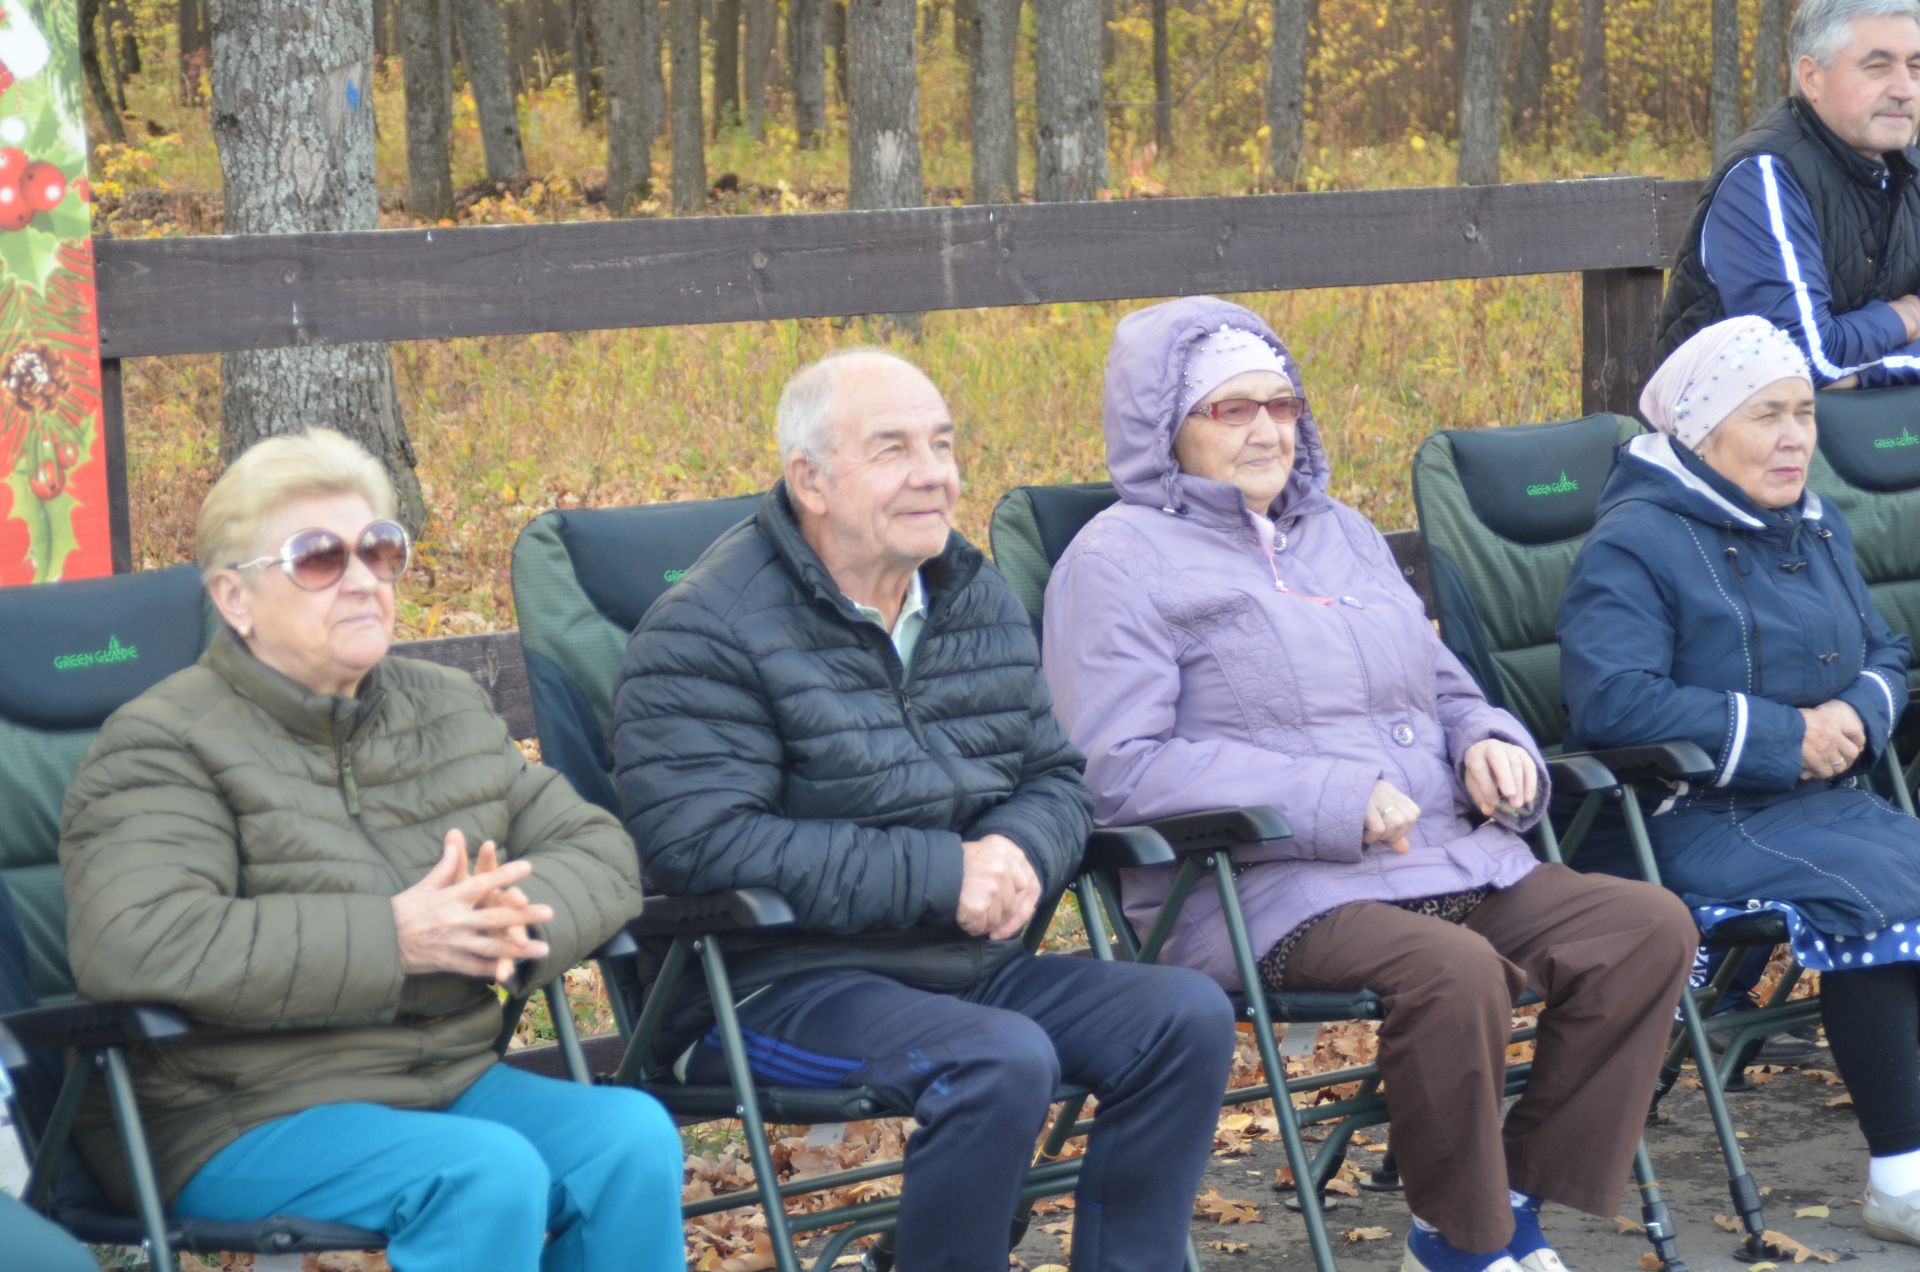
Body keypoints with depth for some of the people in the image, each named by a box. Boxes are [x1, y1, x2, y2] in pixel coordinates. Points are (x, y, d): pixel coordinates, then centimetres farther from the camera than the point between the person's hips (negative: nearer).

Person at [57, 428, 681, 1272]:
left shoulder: (451, 709, 16)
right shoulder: (165, 746, -7)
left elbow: (597, 851, 14)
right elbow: (129, 943, -25)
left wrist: (523, 913, -13)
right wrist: (391, 941, -25)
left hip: (450, 1078, 6)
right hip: (238, 1123, -6)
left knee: (633, 1136, -21)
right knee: (489, 1172, -31)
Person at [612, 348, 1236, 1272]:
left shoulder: (978, 597, 12)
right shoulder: (709, 631, -11)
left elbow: (1052, 777, 18)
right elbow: (699, 843, -21)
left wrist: (1020, 852, -10)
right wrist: (939, 876, -23)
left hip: (972, 964, 7)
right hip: (786, 979, -7)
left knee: (1188, 1016, -12)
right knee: (1002, 1060, -32)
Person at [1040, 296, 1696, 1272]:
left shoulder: (1341, 533, 25)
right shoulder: (1121, 558, 0)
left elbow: (1447, 690, 33)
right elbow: (1117, 768, -12)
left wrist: (1489, 743, 5)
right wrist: (1333, 803, -19)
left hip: (1452, 861, 8)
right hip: (1263, 889, -8)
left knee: (1648, 927, -12)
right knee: (1454, 970, -35)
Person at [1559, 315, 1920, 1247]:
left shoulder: (1816, 531, 18)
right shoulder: (1634, 544, -8)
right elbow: (1612, 698, -21)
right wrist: (1781, 736, -18)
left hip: (1821, 801, 8)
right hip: (1692, 821, -8)